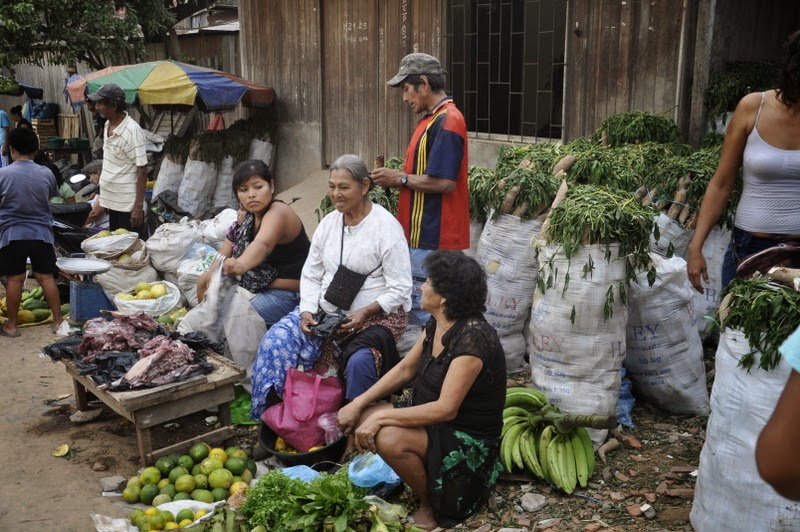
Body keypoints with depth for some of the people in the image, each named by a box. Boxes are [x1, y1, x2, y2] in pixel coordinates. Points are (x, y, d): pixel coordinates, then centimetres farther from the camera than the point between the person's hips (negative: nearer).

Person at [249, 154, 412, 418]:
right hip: (325, 311, 5)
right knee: (276, 339, -17)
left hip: (376, 315, -5)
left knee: (359, 361, -35)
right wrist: (307, 310, -8)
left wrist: (365, 312, -23)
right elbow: (311, 275, 10)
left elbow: (400, 290, -11)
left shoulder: (386, 227, -10)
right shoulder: (328, 223, 8)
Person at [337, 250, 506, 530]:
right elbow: (405, 370, 7)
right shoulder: (436, 324, -1)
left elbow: (446, 409, -31)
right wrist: (358, 403, -3)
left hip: (469, 440, -9)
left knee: (389, 439, -30)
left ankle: (432, 507, -4)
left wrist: (381, 417, -29)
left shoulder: (473, 338, -28)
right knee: (359, 420, -4)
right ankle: (424, 473, 10)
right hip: (433, 421, 9)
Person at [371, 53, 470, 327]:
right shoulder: (432, 118, 15)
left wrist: (400, 178, -11)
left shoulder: (446, 122, -17)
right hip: (423, 234, 10)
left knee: (422, 307, -4)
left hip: (432, 237, -10)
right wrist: (396, 176, 5)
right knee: (419, 304, 16)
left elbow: (444, 182, -23)